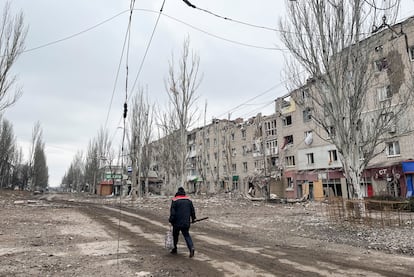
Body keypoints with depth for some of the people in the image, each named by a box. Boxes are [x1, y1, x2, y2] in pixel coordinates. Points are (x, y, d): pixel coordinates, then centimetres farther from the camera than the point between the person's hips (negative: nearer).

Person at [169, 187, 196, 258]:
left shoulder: (175, 200, -6)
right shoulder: (189, 200, 6)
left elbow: (172, 212, -9)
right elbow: (192, 210, 11)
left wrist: (171, 220, -2)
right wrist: (193, 218, 22)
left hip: (177, 223, -3)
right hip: (186, 222, 3)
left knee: (175, 235, 15)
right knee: (187, 235, 10)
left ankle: (174, 249, 25)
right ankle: (191, 247, -10)